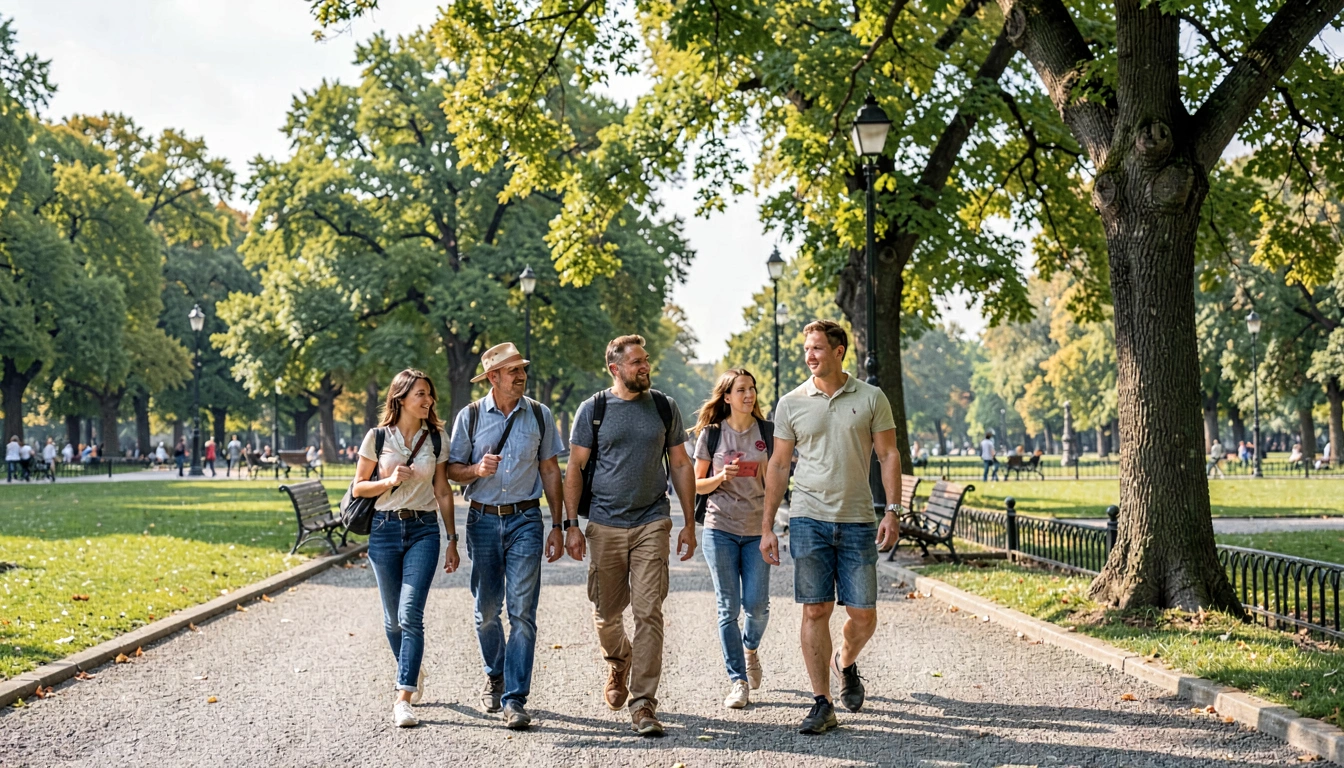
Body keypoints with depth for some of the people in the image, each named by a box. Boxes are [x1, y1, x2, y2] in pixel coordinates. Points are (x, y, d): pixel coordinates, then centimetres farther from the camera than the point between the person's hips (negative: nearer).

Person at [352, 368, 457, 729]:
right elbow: (358, 487, 4)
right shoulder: (378, 437, 0)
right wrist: (390, 481, -14)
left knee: (410, 614, -14)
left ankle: (404, 698, -13)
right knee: (393, 618, 9)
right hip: (385, 529, 0)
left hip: (423, 530, 0)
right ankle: (413, 672, 35)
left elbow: (443, 492, 8)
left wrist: (452, 540, 6)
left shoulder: (435, 439, 5)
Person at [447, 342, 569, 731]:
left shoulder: (539, 415, 4)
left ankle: (515, 699, -6)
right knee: (486, 609, 9)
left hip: (525, 520, -1)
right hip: (482, 520, 1)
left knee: (522, 611, -8)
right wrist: (477, 470, -17)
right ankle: (495, 676, 34)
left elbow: (550, 472, 8)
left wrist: (558, 527, 4)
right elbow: (452, 469, 6)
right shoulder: (470, 416, 2)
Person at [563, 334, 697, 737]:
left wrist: (689, 523, 7)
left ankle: (643, 705, -5)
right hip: (605, 525, 0)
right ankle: (619, 661, 43)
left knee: (648, 613, -8)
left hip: (652, 523, 0)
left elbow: (681, 465, 11)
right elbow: (575, 468, 2)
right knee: (606, 613, 11)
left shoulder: (664, 408, 6)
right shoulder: (593, 410, 2)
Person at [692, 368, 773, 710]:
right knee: (728, 607, -2)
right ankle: (738, 681, 6)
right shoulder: (711, 434, 1)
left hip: (757, 529, 1)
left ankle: (750, 648, 31)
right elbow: (697, 484, 5)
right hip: (721, 529, -1)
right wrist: (721, 478, -13)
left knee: (757, 604, -3)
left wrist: (769, 471, -12)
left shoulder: (767, 432, 4)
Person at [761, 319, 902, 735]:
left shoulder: (871, 398, 3)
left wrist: (892, 510, -5)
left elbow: (889, 455, 6)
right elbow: (778, 466, 9)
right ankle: (822, 704, 6)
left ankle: (845, 662, 34)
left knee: (863, 614, 2)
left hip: (858, 521, 0)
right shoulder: (791, 404, 5)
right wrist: (767, 526, 5)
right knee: (815, 610, -2)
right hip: (809, 519, 0)